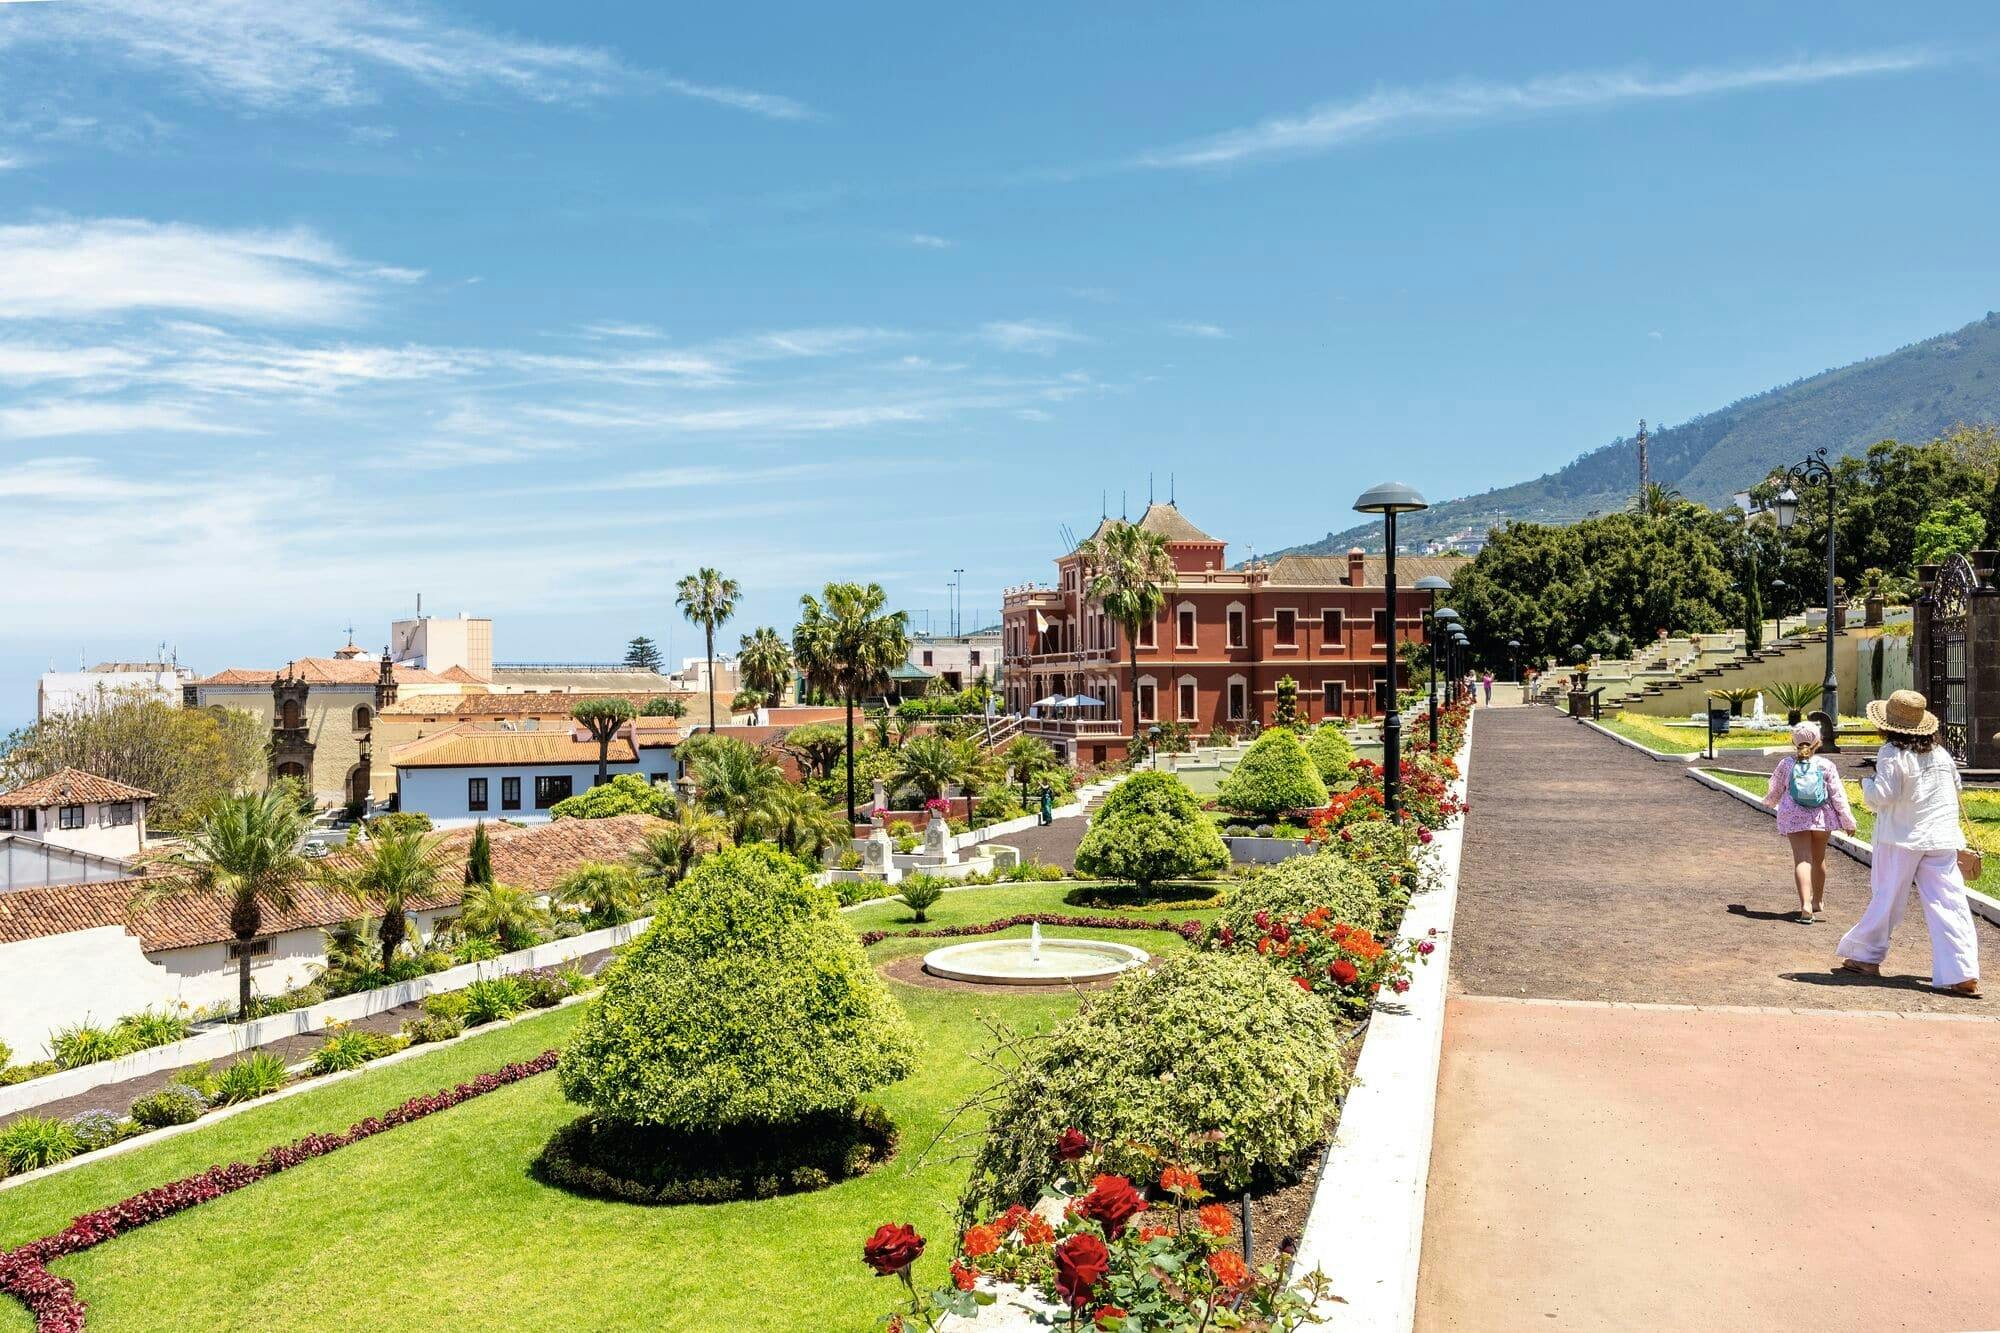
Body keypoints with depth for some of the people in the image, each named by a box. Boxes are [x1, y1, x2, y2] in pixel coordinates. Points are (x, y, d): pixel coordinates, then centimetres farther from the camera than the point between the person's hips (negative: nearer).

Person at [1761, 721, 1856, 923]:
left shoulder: (1786, 764, -3)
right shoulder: (1825, 765, -4)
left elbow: (1775, 792, 8)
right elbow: (1838, 795, -4)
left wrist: (1769, 801, 31)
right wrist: (1848, 821, 1)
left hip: (1794, 817, -2)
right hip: (1822, 817, 2)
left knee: (1802, 859, -6)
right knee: (1818, 858, 19)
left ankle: (1806, 905, -23)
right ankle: (1818, 900, 38)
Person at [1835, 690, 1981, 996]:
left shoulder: (1892, 753, -12)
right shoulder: (1941, 753, 7)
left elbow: (1883, 795, -17)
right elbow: (1955, 787, 20)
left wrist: (1866, 783, 2)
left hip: (1901, 838, -4)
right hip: (1942, 839, 4)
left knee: (1886, 897, 8)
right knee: (1947, 904, 0)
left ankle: (1866, 957, 20)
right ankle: (1962, 974, -7)